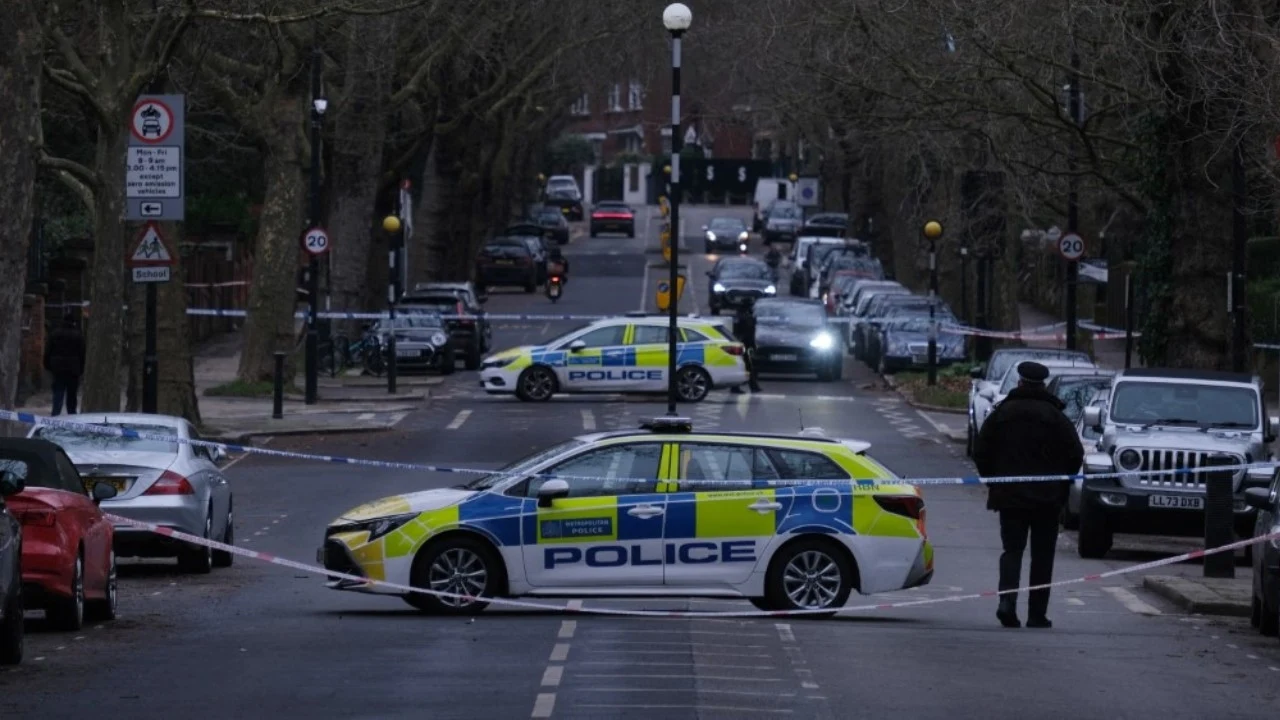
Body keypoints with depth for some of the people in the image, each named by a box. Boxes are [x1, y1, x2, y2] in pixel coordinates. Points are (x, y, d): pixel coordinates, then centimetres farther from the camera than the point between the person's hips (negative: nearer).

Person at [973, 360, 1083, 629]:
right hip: (1047, 497, -1)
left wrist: (994, 482, 13)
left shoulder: (1001, 413, 1)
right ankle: (1037, 614, 6)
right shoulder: (1055, 416, -4)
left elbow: (980, 452, 1)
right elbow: (1075, 455, -7)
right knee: (1042, 556, 7)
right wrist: (1061, 486, 8)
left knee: (1012, 549, 6)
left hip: (1009, 496, 1)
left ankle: (1007, 600, -18)